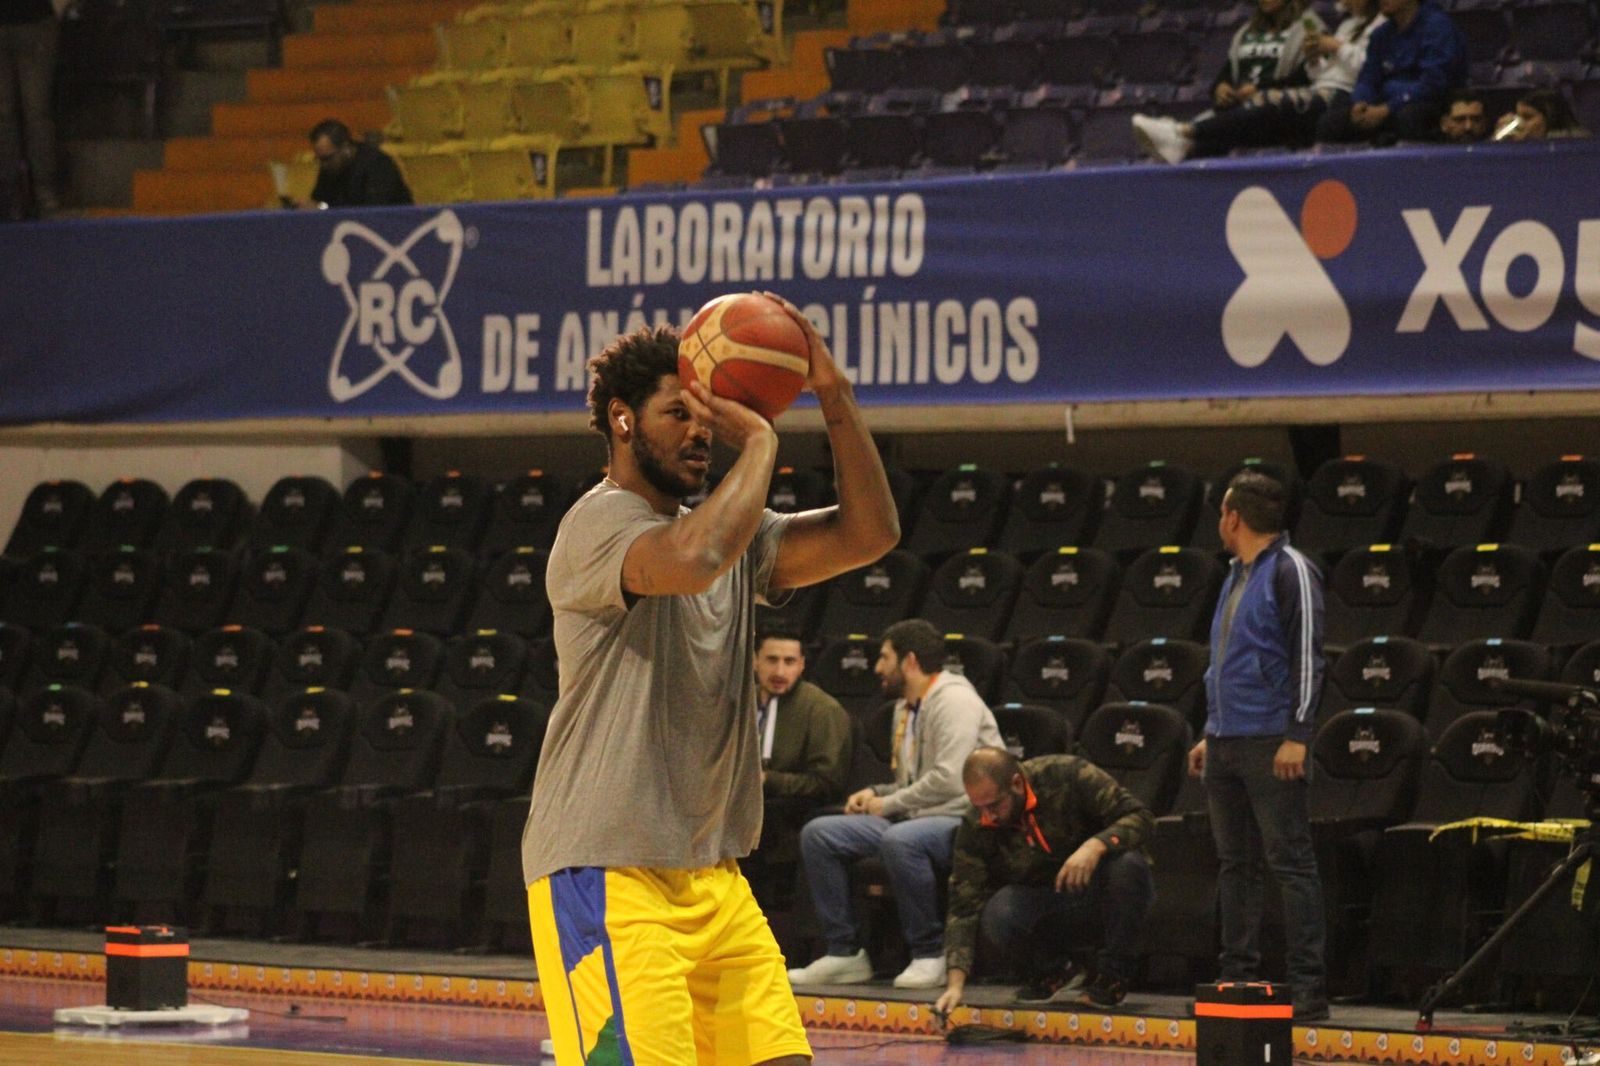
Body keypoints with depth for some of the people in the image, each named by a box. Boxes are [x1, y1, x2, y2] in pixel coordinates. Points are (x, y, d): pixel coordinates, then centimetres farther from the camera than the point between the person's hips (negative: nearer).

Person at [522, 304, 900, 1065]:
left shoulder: (736, 533, 16)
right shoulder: (602, 521, -10)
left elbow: (869, 534, 5)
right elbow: (692, 560, -32)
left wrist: (834, 397, -4)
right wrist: (760, 442, -18)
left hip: (713, 877, 9)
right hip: (607, 874, -9)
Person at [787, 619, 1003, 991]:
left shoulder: (955, 701, -10)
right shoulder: (906, 706, 20)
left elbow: (949, 780, -21)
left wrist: (888, 804, -10)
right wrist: (876, 793, 9)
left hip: (962, 820, -10)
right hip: (915, 820, 10)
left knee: (900, 841, -40)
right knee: (818, 834, -3)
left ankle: (931, 954, -24)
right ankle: (845, 953, -1)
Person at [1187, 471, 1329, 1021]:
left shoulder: (1291, 572, -8)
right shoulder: (1237, 575, 19)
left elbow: (1307, 658, -13)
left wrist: (1297, 736, -19)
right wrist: (1210, 733, 22)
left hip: (1270, 744, -9)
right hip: (1226, 744, 9)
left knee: (1291, 863, -8)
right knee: (1235, 865, 10)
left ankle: (1308, 988, -10)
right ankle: (1239, 978, 15)